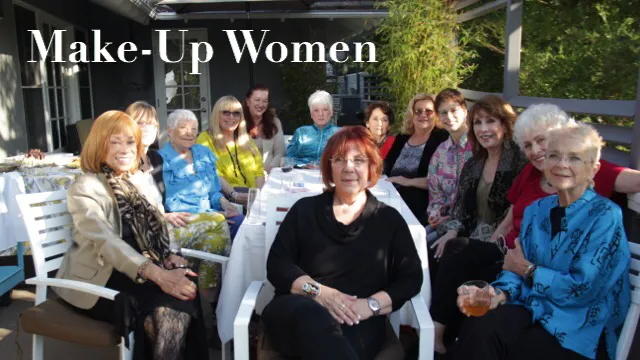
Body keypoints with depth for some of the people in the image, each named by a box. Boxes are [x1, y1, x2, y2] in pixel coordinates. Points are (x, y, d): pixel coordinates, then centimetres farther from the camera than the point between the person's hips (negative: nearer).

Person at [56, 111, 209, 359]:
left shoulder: (138, 180, 10)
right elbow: (106, 242, -25)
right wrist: (157, 275, -36)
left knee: (182, 298, -22)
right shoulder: (85, 189, -11)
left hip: (141, 273, 6)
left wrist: (169, 257, -9)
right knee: (166, 311, -25)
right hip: (99, 279, -5)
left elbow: (154, 230, 13)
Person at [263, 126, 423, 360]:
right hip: (295, 313, 2)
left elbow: (411, 278, 8)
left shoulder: (389, 219, 14)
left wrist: (371, 304, -10)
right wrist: (317, 291, -12)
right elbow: (277, 265, 6)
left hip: (358, 322, -1)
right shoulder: (305, 209, 13)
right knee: (314, 315, -36)